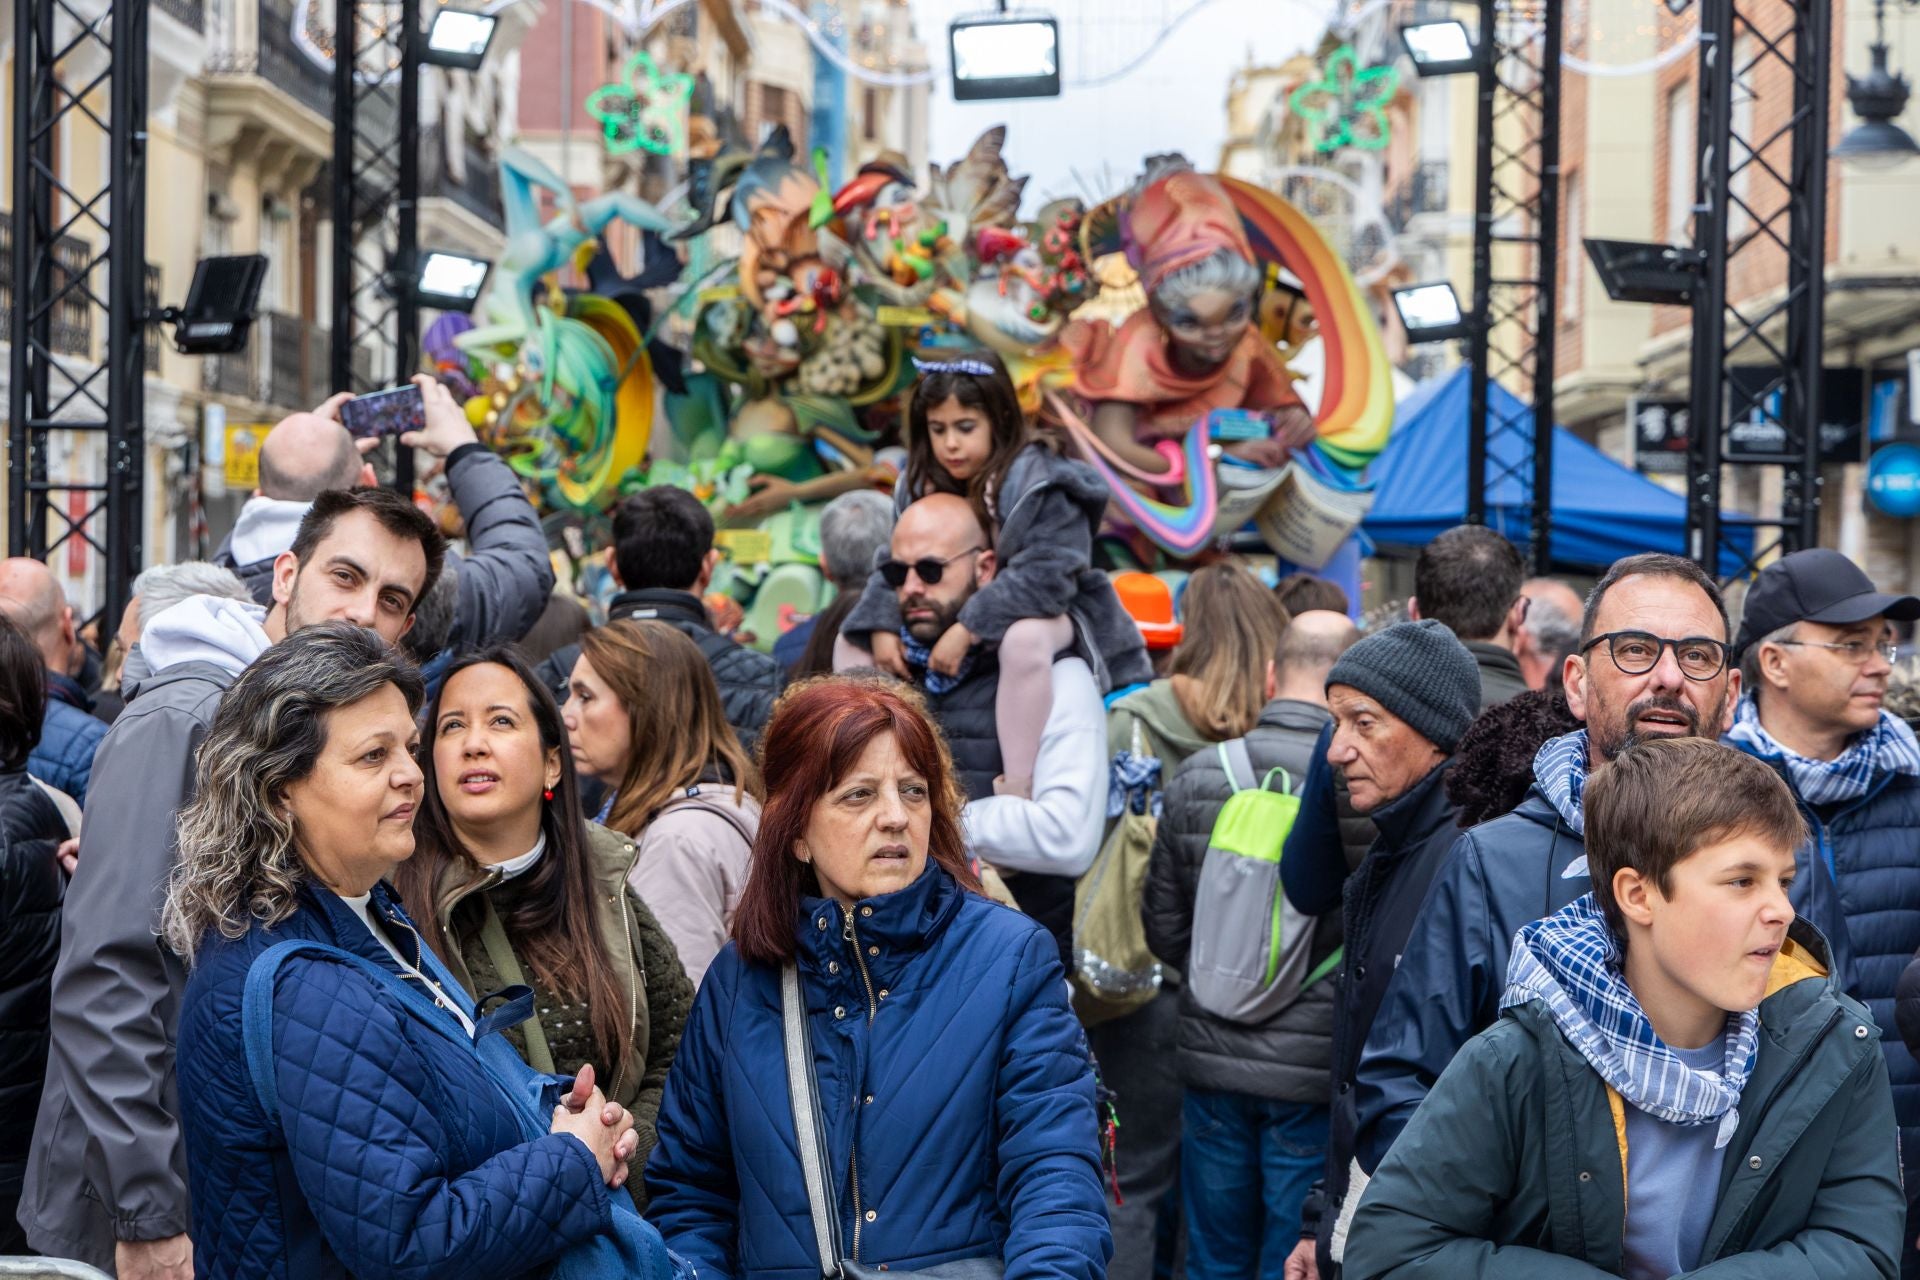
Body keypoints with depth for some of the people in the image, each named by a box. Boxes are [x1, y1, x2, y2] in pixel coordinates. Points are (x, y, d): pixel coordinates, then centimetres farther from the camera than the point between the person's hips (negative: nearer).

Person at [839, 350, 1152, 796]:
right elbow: (894, 565, -1)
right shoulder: (921, 485, -1)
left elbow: (1044, 577, -32)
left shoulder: (1040, 484, -23)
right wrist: (881, 625, -20)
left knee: (1024, 638, -41)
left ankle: (1018, 791, -35)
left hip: (1043, 613, -7)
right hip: (948, 618, 7)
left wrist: (969, 628, -36)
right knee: (856, 641, -1)